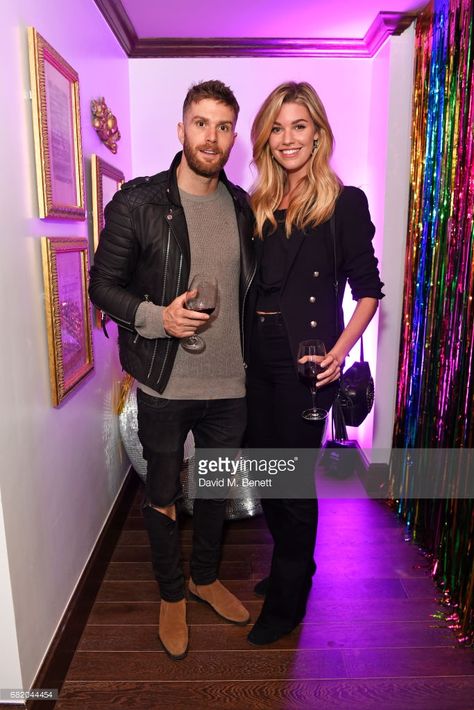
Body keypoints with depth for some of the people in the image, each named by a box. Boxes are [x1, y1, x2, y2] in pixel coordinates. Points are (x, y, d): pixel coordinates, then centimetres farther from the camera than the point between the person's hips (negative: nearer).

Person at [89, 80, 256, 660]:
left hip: (230, 383, 4)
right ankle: (172, 594, 41)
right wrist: (156, 317, -22)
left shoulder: (242, 207, 5)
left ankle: (206, 576, 47)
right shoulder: (137, 203, -9)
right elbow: (102, 284, -6)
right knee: (162, 494, 14)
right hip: (164, 384, -3)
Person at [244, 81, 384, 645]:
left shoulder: (345, 203, -4)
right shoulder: (257, 206, 11)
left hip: (306, 358, -5)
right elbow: (247, 286, 13)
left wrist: (339, 350, -17)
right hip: (258, 356, 6)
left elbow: (368, 290, -5)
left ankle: (287, 599, 29)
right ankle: (293, 566, 42)